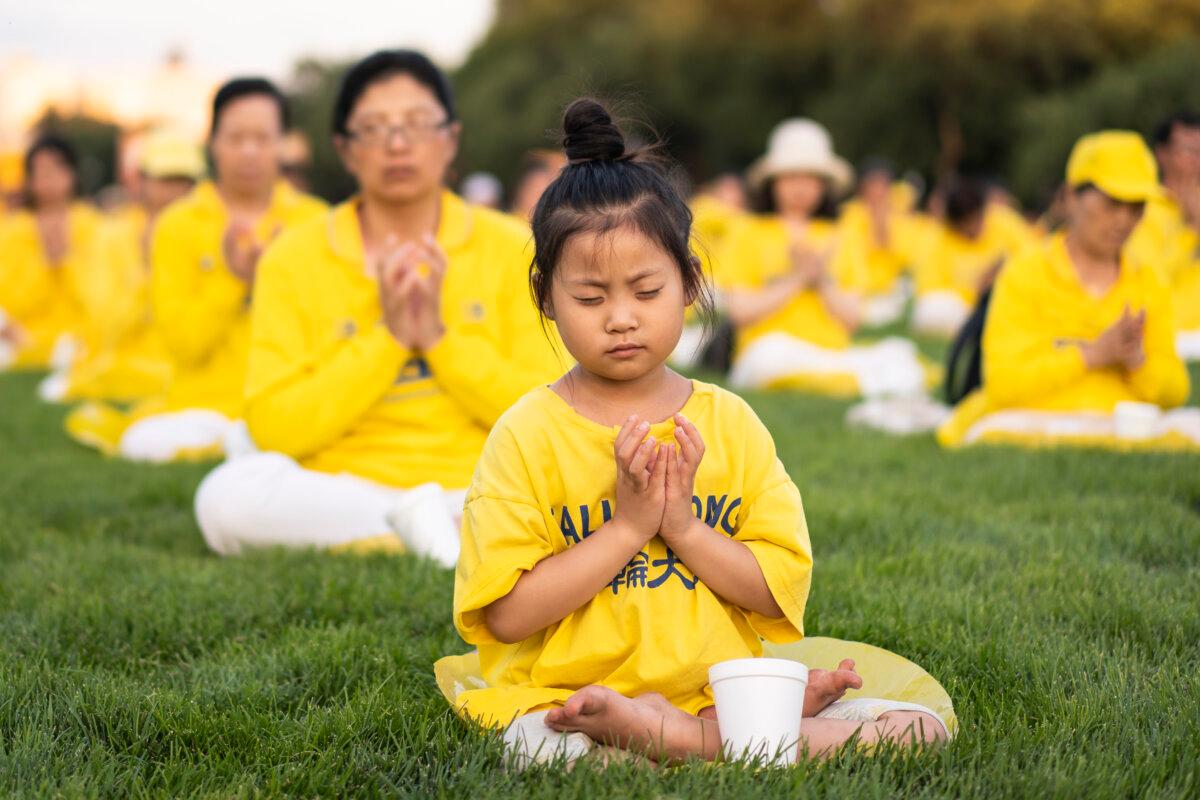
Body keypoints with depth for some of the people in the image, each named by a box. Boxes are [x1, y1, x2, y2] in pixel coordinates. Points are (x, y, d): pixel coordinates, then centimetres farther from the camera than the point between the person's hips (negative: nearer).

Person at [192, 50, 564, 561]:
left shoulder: (511, 248, 7)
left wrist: (439, 338, -10)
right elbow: (272, 428, -4)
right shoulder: (295, 257, 5)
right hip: (338, 497, 1)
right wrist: (385, 339, -12)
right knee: (228, 492, -32)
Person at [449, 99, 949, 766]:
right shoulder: (528, 435, -2)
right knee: (548, 746, -39)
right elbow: (507, 613, -10)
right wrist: (629, 526, -13)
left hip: (720, 687, 3)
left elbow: (783, 587, 3)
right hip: (562, 695, -3)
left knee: (922, 727, -15)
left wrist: (683, 527, -12)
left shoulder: (729, 423, 7)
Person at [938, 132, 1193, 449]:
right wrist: (1094, 354, -13)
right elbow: (1003, 386, -9)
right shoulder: (1025, 273, 3)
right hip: (1031, 428, -3)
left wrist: (1137, 360, -7)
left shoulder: (1148, 283, 18)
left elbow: (1174, 394, 15)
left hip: (1124, 433, 3)